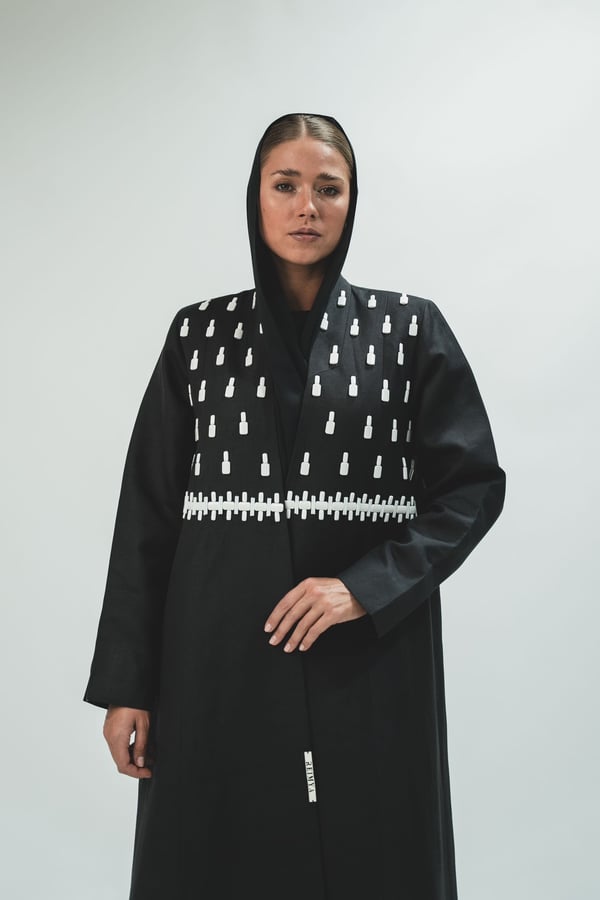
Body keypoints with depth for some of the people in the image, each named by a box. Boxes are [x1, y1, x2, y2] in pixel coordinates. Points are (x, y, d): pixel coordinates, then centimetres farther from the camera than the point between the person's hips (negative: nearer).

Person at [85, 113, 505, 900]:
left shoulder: (410, 328, 3)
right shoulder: (199, 333, 6)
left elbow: (474, 482, 0)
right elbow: (148, 511, 4)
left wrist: (366, 586, -15)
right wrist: (126, 684, 0)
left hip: (368, 659, -1)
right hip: (220, 658, 1)